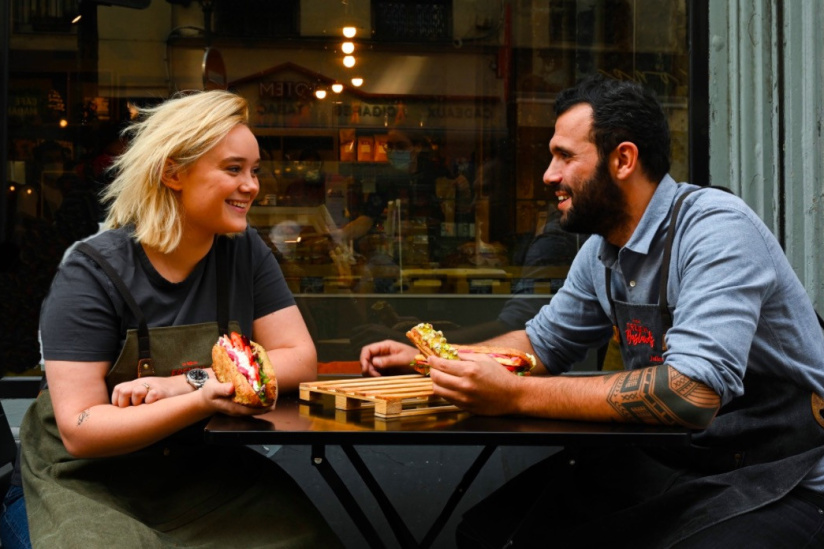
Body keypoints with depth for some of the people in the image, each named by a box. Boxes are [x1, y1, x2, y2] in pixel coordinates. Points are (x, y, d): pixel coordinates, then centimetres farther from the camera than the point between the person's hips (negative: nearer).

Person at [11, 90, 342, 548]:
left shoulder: (244, 252, -3)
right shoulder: (93, 274, -17)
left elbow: (300, 358, -7)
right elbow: (80, 431, -21)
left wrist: (190, 382, -22)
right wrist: (201, 401, -36)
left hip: (203, 465, 4)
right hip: (93, 479, -3)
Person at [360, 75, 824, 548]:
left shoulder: (716, 229, -22)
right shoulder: (600, 251, 4)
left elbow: (693, 392, -34)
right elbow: (543, 343, 21)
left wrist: (515, 395, -32)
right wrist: (429, 357, 7)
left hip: (780, 484, -7)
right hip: (666, 461, 7)